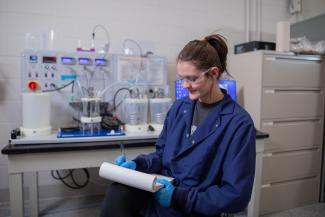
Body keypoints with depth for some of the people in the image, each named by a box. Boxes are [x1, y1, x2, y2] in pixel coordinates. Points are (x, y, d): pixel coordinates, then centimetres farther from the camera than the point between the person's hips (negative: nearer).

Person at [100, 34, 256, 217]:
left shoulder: (239, 123, -15)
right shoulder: (179, 107, 4)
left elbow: (236, 195, -15)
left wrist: (179, 198, -20)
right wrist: (136, 164, -9)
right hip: (161, 189, 5)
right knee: (117, 193, -26)